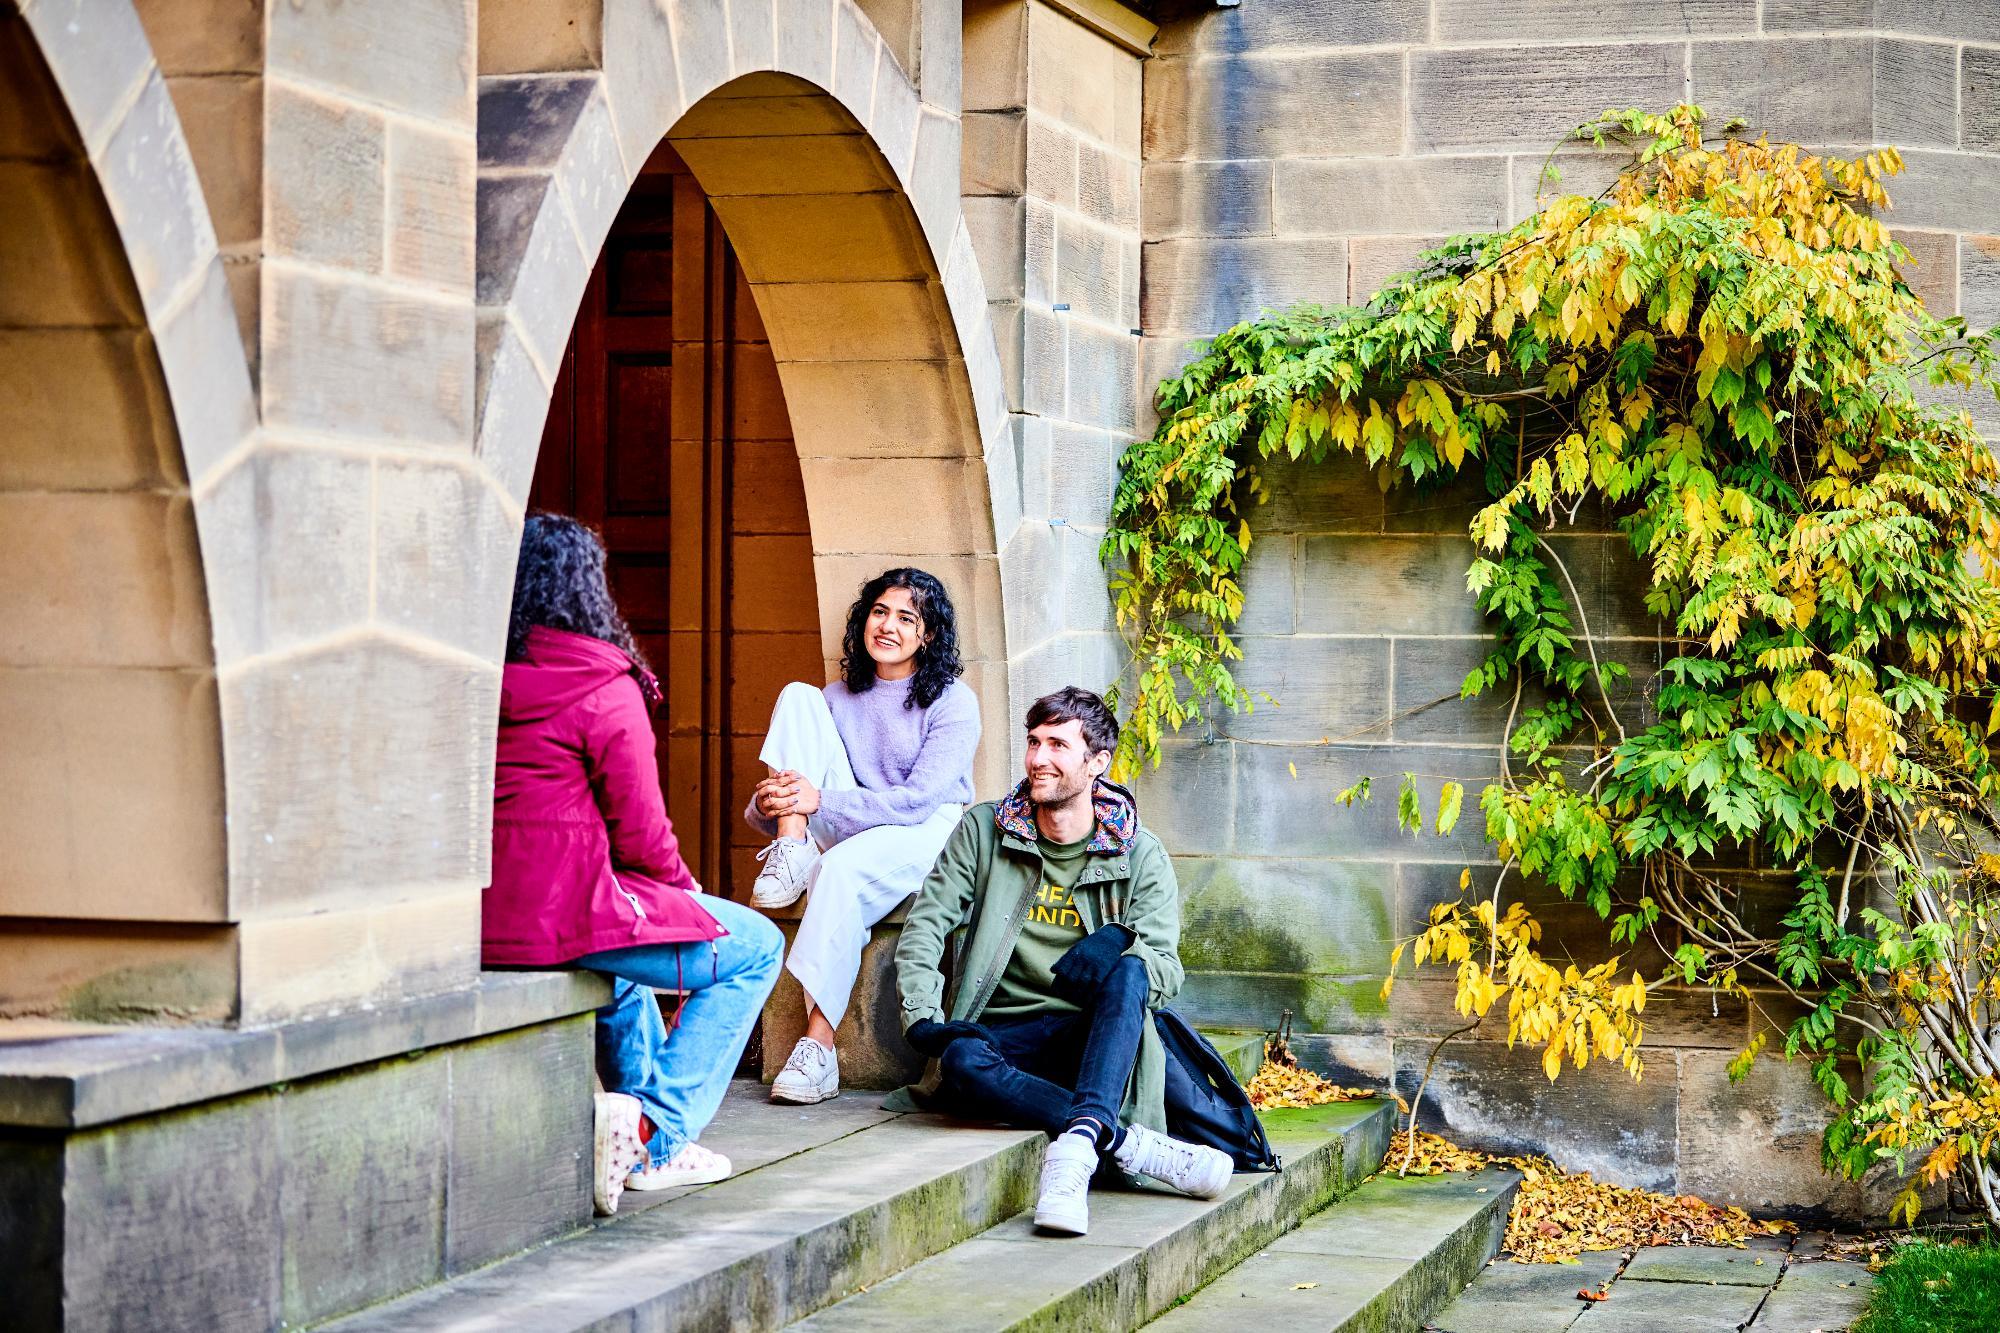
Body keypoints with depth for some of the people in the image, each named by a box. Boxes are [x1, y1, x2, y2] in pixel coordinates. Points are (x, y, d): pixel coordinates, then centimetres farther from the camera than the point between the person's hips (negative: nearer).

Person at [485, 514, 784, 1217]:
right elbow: (641, 835, -11)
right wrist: (683, 885, 11)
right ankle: (657, 1130, 4)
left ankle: (638, 1095, 39)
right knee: (755, 948, 10)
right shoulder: (605, 691, -12)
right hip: (566, 914, -8)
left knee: (622, 957, 38)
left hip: (481, 921, 8)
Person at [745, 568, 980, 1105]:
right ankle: (791, 851, -25)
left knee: (841, 868, -40)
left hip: (928, 836, -5)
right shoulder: (838, 698, 14)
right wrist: (769, 805, -16)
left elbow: (919, 799, -15)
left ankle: (819, 1049, -39)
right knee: (797, 696, -8)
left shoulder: (953, 702, -2)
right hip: (849, 832, 5)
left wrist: (820, 800, -23)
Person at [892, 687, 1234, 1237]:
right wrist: (923, 1020, -12)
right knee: (962, 1063, -36)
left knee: (1127, 974, -35)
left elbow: (1162, 963, -5)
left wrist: (1117, 953, -28)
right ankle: (1136, 1146, -41)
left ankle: (1078, 1143, -53)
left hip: (1096, 1033, -1)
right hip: (1007, 1036, 1)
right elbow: (925, 924, 5)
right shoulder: (984, 831, 10)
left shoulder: (1140, 855, 7)